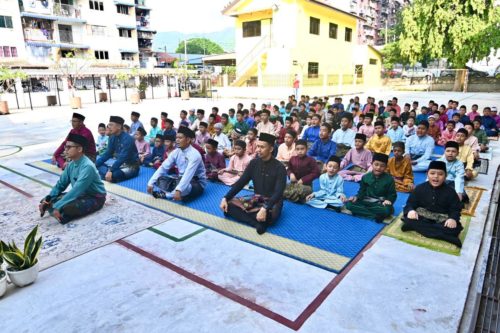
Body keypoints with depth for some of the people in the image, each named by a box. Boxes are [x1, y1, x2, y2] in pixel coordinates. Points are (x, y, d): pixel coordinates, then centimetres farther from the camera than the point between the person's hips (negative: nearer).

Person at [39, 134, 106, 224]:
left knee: (66, 207, -32)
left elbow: (76, 190, -31)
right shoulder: (71, 164, 0)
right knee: (47, 201, 0)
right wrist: (47, 200, -7)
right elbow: (60, 185, 6)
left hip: (94, 199, -8)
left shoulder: (87, 166, -27)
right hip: (80, 194, 8)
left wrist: (57, 207, -32)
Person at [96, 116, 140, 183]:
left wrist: (111, 171, -37)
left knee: (113, 175, -32)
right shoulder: (113, 137, 1)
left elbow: (122, 158, -30)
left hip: (131, 166, -8)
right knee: (99, 164, -2)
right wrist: (95, 163, -5)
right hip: (119, 163, 8)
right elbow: (108, 153, 7)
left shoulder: (127, 139, -22)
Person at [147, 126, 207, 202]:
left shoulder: (194, 154, -23)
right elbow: (163, 167, -4)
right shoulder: (176, 152, -2)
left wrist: (178, 190, -49)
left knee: (184, 188, -39)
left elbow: (188, 174, -37)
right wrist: (151, 183, -14)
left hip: (197, 183, -7)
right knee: (159, 179, -7)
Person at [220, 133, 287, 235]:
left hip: (272, 201, -6)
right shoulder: (254, 163, 1)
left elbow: (278, 193, -22)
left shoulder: (279, 167, -15)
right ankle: (257, 223, -29)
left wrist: (265, 209, -38)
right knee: (228, 204, -16)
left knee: (266, 216, -41)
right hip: (256, 198, 6)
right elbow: (241, 182, 2)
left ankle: (240, 214, -15)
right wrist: (225, 198, -10)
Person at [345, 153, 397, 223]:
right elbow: (362, 191, 7)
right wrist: (356, 197, -13)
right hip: (366, 201, 2)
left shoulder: (389, 179, -3)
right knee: (349, 204, -25)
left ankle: (360, 210, -23)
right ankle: (376, 216, -26)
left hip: (380, 204, -2)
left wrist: (388, 200, -22)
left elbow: (392, 194, 1)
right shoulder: (366, 177, 2)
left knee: (387, 209, -38)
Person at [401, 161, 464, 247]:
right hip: (422, 218, 0)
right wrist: (411, 210, -23)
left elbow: (456, 209, 0)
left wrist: (453, 218, -23)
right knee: (408, 219, -31)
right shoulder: (420, 188, 2)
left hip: (442, 221, 0)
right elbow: (410, 203, 1)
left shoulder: (450, 192, 1)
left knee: (455, 228, -30)